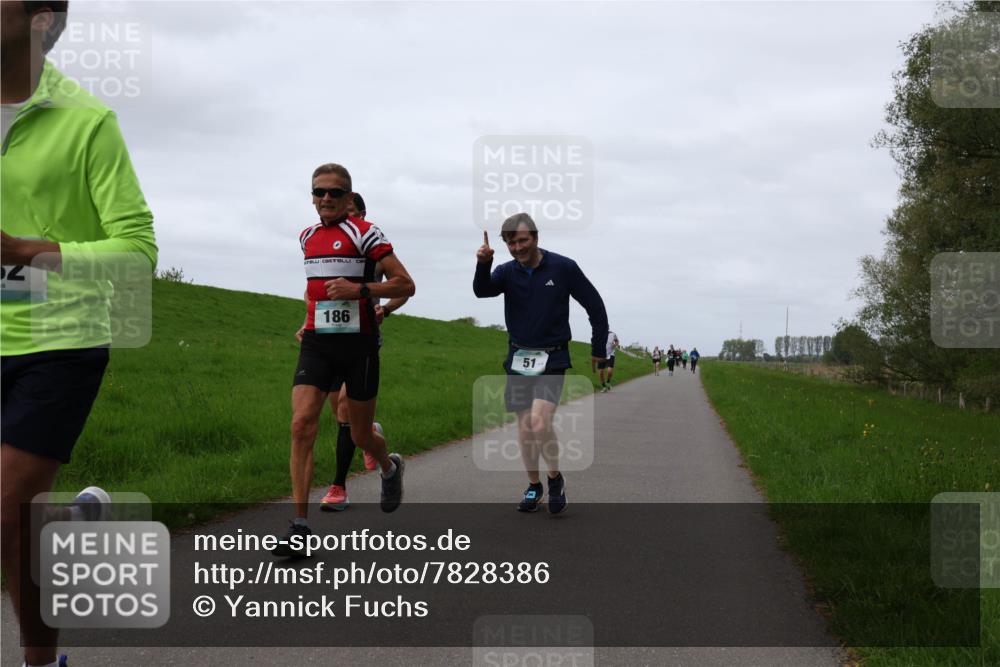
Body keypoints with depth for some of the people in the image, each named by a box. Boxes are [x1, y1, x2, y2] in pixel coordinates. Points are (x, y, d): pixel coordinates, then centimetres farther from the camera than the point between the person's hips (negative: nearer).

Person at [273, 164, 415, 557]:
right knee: (302, 424, -15)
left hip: (358, 344, -4)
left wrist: (360, 289, -20)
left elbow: (405, 285, -8)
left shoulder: (363, 233, -6)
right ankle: (300, 526, -16)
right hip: (317, 343, 4)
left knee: (361, 436, 8)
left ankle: (390, 468, 46)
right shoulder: (307, 238, 12)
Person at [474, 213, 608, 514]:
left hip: (552, 360, -4)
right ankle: (533, 485, 25)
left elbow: (595, 306, 1)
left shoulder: (563, 268, -6)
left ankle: (555, 478, 6)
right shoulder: (507, 272, 1)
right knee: (524, 426, 8)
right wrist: (482, 264, -37)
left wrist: (599, 348, 4)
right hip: (518, 359, 4)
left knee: (540, 423, -18)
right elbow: (482, 291, -18)